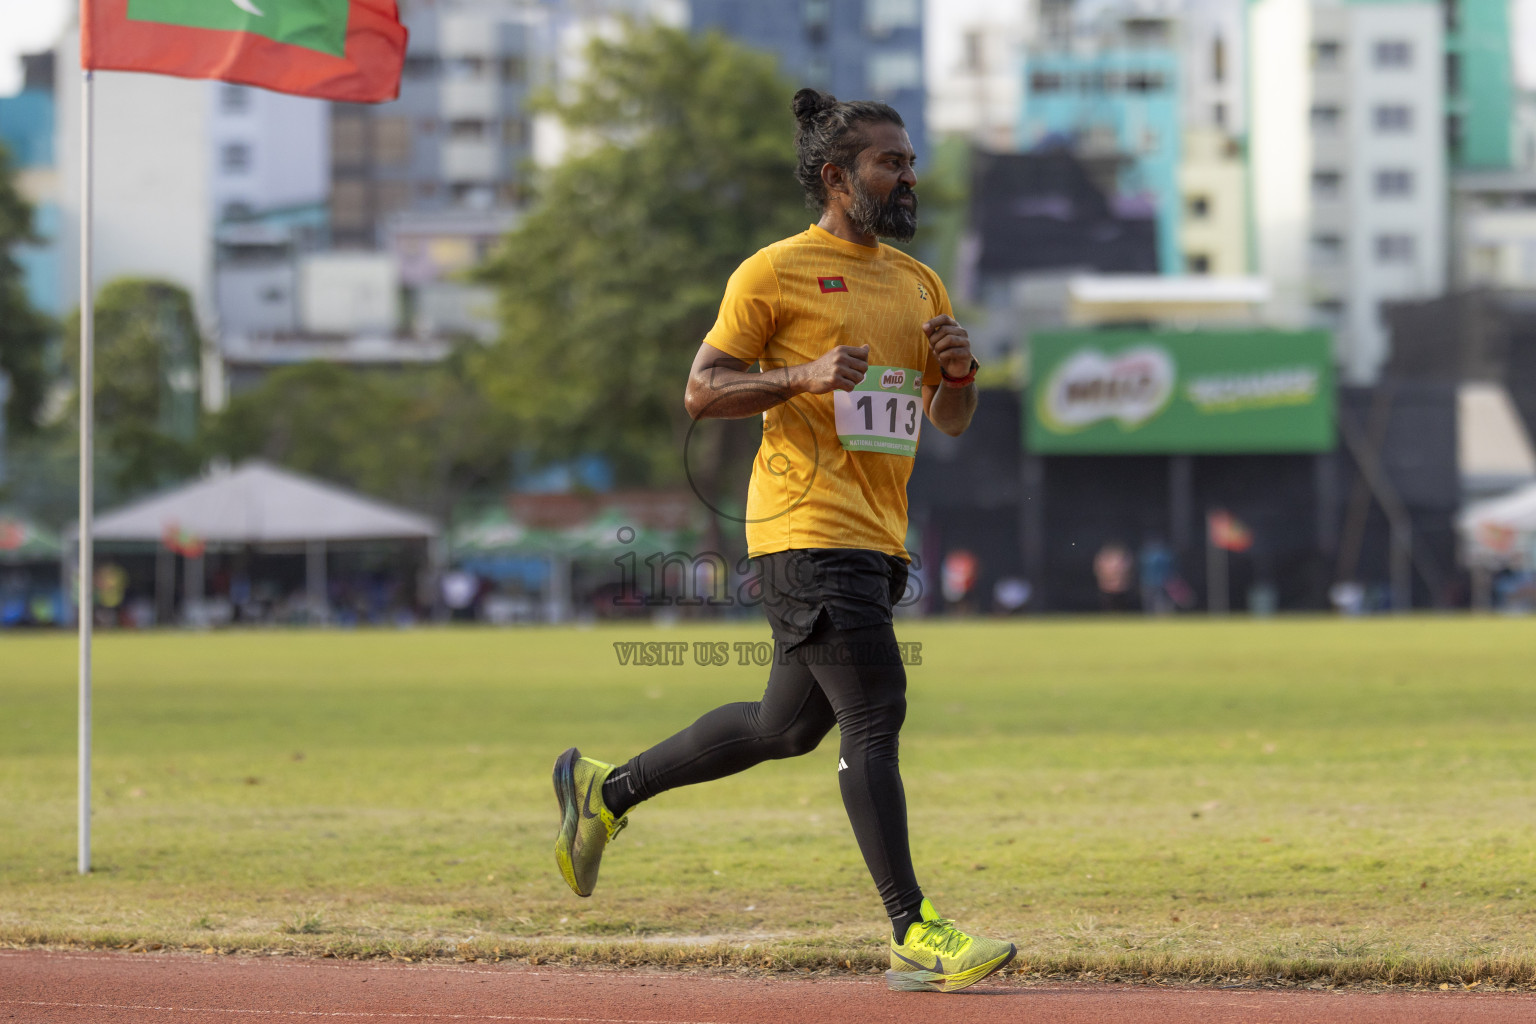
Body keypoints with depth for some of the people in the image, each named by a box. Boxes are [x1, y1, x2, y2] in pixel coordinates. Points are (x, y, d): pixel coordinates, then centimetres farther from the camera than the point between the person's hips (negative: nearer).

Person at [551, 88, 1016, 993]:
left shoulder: (920, 284, 18)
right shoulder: (775, 273, -4)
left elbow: (952, 420, 21)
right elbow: (702, 392, -5)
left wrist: (958, 369, -1)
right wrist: (804, 376, -19)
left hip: (879, 539, 8)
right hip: (810, 531, -8)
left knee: (790, 726, 15)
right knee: (875, 715, -14)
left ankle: (608, 790, 32)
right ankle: (914, 935, -14)